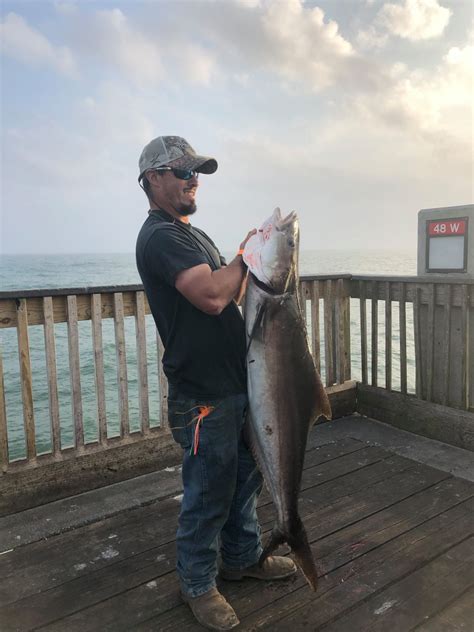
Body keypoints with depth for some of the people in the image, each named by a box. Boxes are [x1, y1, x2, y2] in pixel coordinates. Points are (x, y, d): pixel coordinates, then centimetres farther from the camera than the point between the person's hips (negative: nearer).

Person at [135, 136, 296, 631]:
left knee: (244, 477, 23)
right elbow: (213, 296, -28)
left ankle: (243, 558, 44)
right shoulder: (161, 237, -16)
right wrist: (247, 255, -15)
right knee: (207, 494, 7)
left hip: (237, 382, 10)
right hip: (203, 394, -10)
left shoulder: (192, 233, 16)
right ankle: (197, 584, 31)